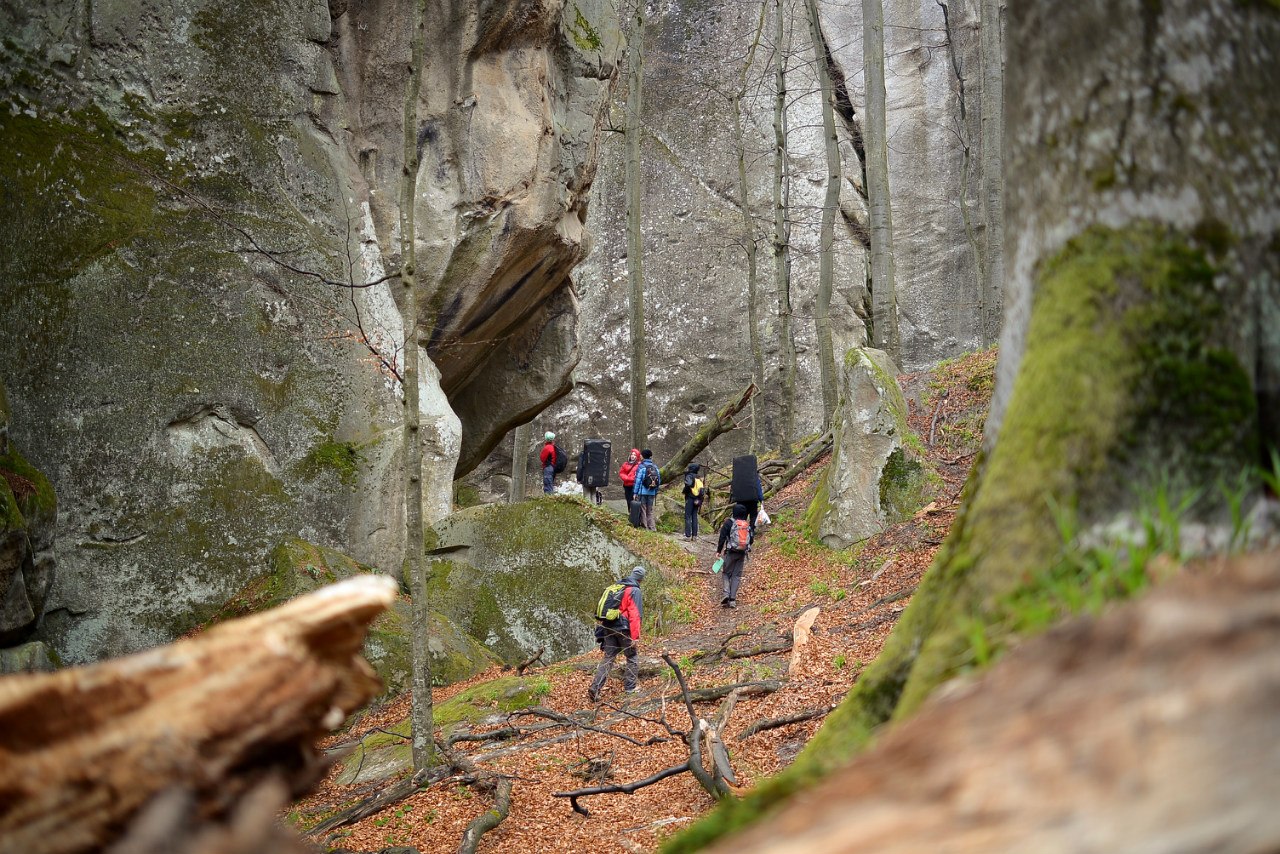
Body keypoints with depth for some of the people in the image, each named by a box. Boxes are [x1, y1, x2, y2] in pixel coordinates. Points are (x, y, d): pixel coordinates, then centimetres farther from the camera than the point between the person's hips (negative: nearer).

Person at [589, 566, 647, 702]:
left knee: (608, 658, 6)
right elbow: (635, 615, -16)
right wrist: (635, 637, -17)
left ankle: (595, 688, -6)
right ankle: (630, 687, 14)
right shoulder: (634, 591, -8)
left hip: (608, 627, 6)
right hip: (623, 629, -6)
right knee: (632, 657, 11)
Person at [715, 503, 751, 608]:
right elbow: (751, 540, 10)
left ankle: (727, 593, -12)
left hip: (731, 552, -3)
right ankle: (733, 599, 2)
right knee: (737, 575, 8)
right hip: (742, 553, 3)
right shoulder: (747, 525, 4)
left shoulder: (729, 523, -7)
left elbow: (722, 538, -9)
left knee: (726, 573, 10)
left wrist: (718, 551, -2)